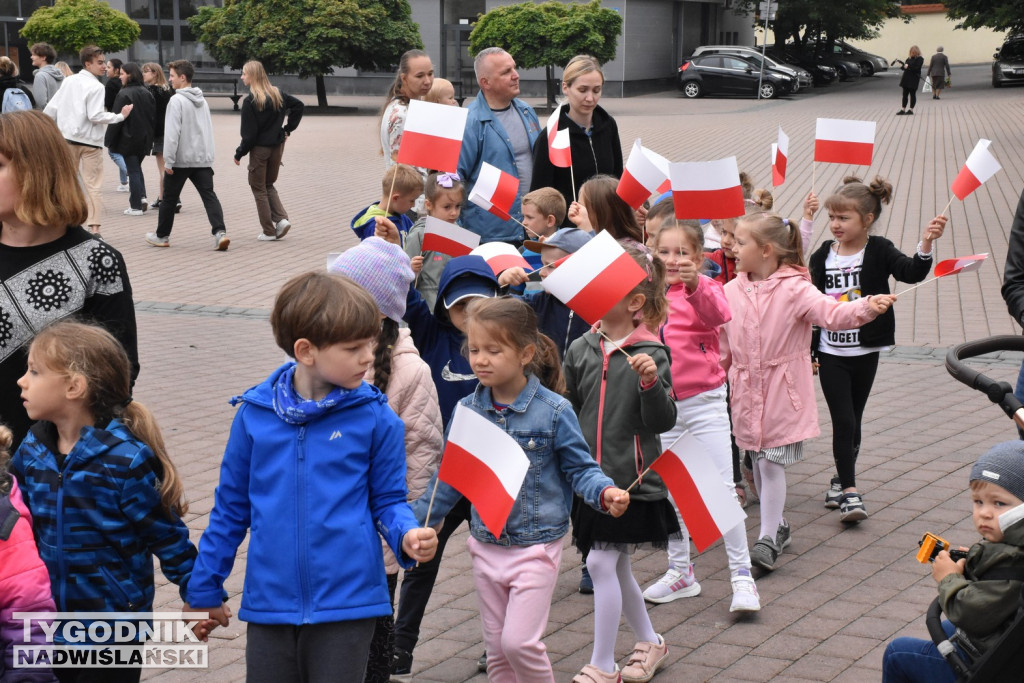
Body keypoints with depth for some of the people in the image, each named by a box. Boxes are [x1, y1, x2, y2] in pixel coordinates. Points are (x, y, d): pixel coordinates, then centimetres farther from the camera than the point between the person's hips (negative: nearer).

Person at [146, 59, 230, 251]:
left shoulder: (177, 100, -13)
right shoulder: (202, 100, 13)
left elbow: (172, 132, -18)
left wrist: (168, 161, -15)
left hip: (181, 159, -6)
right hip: (203, 158, 6)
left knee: (169, 197, 10)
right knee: (209, 195, -2)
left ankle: (162, 236, 23)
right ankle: (220, 232, -20)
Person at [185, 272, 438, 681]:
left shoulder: (375, 417, -5)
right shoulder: (254, 414, -1)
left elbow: (388, 499, 4)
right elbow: (231, 507, 10)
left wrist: (407, 536, -18)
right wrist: (204, 588, 14)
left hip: (347, 603, -2)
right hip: (269, 602, 2)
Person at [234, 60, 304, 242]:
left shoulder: (250, 101, -16)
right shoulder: (277, 95, 3)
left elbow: (249, 133, -16)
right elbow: (298, 105, 10)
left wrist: (239, 153, -4)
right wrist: (288, 128, 12)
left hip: (259, 148, -6)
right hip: (278, 146, 6)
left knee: (258, 188, 7)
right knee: (269, 185, 21)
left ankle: (269, 231, 6)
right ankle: (281, 218, 1)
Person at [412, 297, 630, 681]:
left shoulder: (553, 411, -12)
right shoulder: (466, 411, 0)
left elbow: (579, 469, -6)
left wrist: (605, 493, -26)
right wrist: (413, 520, 7)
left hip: (535, 547, -4)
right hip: (486, 546, 5)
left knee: (519, 641, -13)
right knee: (497, 649, 12)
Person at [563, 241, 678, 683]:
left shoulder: (651, 354, -11)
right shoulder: (581, 350, 3)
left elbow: (663, 422, -13)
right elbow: (568, 411, 14)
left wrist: (651, 382, -28)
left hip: (631, 479, -6)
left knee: (601, 563, -7)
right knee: (616, 567, 16)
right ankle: (649, 642, 36)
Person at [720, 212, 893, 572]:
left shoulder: (793, 289, -11)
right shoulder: (731, 292, 3)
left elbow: (830, 312, -24)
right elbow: (722, 345, 12)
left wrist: (866, 307, -41)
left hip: (782, 391, -5)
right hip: (746, 391, 5)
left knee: (772, 462, -7)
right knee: (757, 461, 13)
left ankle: (768, 539, 1)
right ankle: (778, 525, 31)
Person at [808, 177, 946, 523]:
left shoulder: (879, 251, -7)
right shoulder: (823, 255, -1)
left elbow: (912, 272, -23)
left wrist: (926, 244, -41)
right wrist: (807, 351, 6)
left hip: (865, 352, 0)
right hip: (831, 354, 0)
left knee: (853, 420, 12)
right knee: (843, 420, -5)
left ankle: (842, 478, 29)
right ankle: (849, 491, -3)